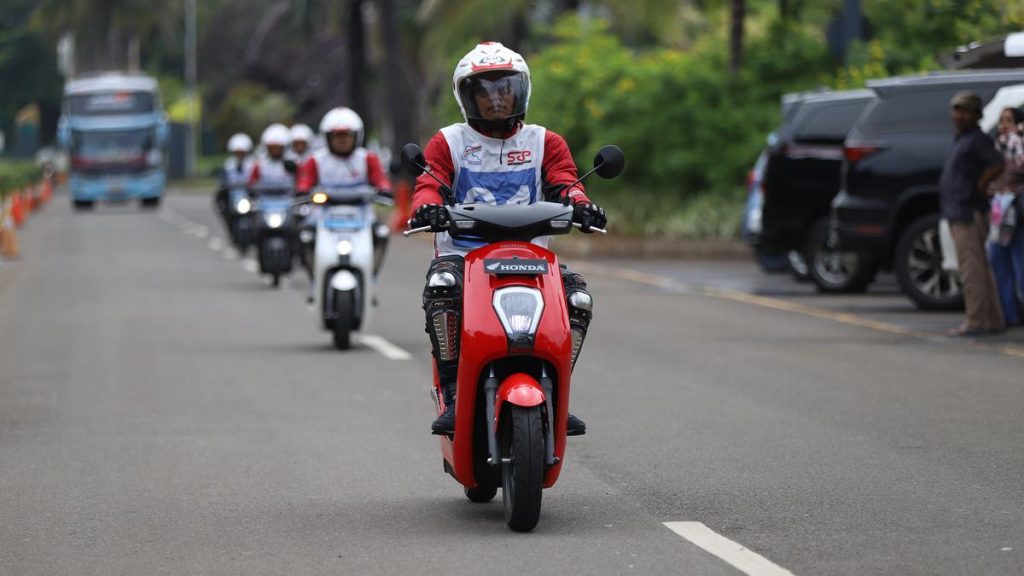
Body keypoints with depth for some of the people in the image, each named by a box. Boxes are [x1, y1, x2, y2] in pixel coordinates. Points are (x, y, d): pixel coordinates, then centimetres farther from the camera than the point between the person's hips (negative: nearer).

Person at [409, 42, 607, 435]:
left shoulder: (546, 143, 16)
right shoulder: (449, 142, 13)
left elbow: (563, 181, 0)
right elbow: (428, 184, -3)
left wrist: (579, 204, -25)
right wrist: (426, 207, -28)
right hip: (462, 252, -2)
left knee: (578, 296, -26)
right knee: (442, 284, -36)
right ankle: (454, 395, -31)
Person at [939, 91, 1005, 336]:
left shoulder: (977, 140, -12)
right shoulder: (962, 140, 19)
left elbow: (997, 164, -26)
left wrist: (980, 186, -17)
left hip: (969, 213, -11)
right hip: (959, 214, 11)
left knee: (972, 270, -10)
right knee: (981, 270, 13)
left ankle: (975, 322, -10)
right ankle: (993, 321, 19)